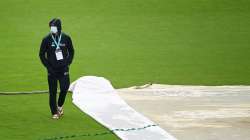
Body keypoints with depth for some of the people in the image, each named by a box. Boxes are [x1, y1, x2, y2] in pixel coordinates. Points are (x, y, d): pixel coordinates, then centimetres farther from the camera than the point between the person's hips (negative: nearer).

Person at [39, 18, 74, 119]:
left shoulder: (66, 38, -2)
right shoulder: (47, 39, -5)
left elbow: (71, 51, 12)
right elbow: (41, 54, 3)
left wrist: (68, 63, 1)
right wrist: (48, 66, -4)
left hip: (63, 69, 1)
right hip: (52, 69, -1)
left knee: (64, 88, -7)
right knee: (53, 92, 0)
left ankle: (59, 106, 21)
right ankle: (54, 113, 11)